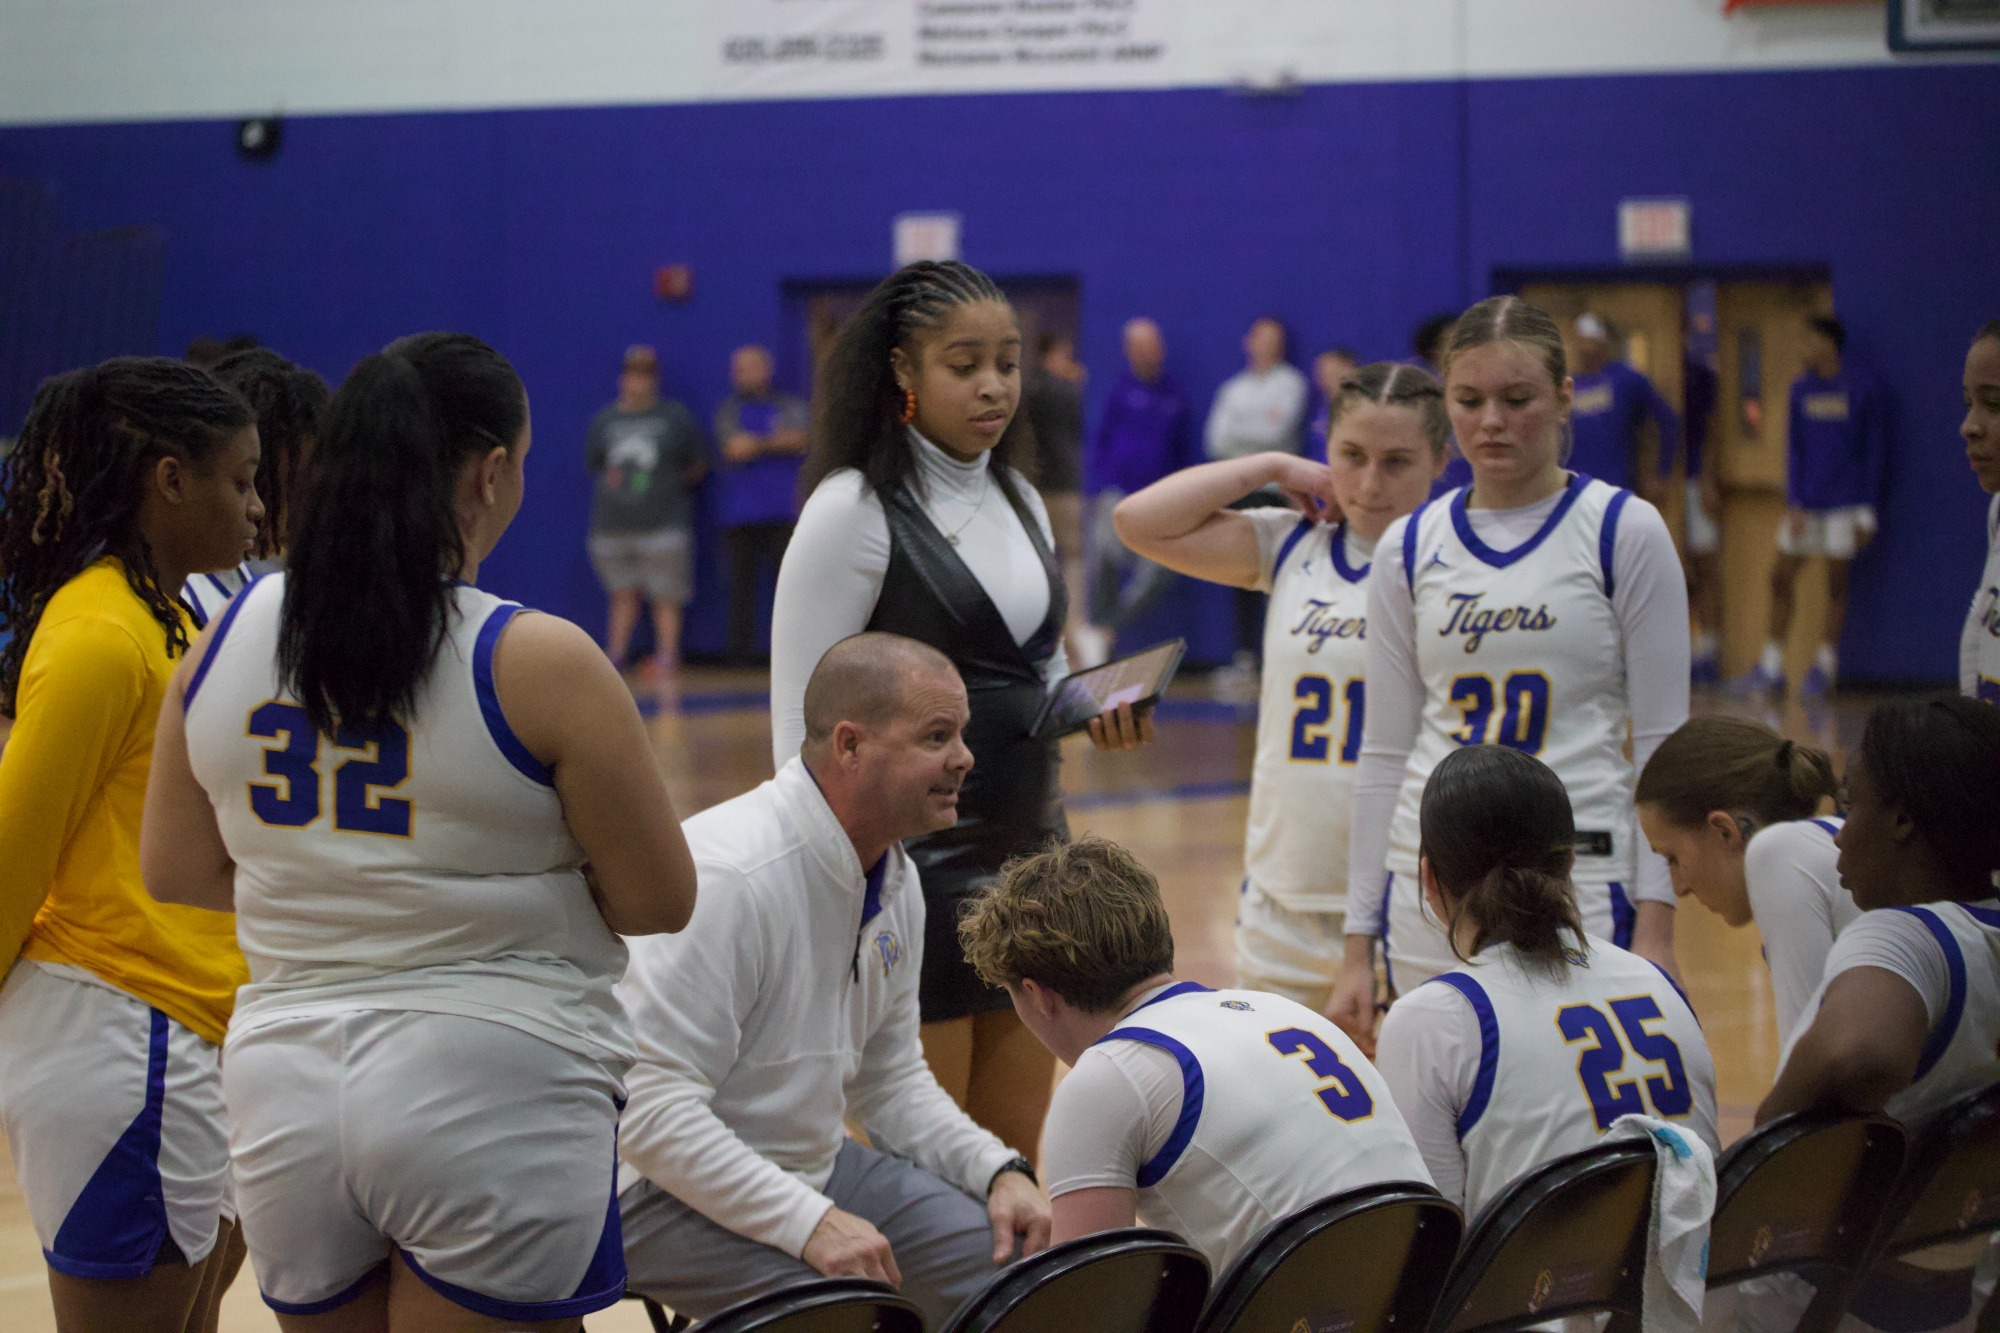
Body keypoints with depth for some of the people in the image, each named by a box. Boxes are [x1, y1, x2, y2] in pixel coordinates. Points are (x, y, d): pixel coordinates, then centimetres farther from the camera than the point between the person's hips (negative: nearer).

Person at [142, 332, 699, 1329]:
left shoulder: (226, 638, 2)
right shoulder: (539, 665, -13)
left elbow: (175, 870, 13)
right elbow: (660, 902, -7)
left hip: (282, 1088, 5)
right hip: (489, 1091, -5)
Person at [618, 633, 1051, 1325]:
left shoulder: (896, 880, 5)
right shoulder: (728, 877, -24)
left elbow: (891, 1080, 17)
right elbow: (650, 1110, -28)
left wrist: (999, 1171, -1)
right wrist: (810, 1224, -31)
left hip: (812, 1166, 9)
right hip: (669, 1190, -8)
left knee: (1013, 1259, -4)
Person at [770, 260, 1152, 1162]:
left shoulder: (1019, 501, 12)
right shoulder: (853, 511, -10)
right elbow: (803, 725, -12)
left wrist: (1097, 712, 0)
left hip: (1030, 855, 7)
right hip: (914, 867, -7)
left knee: (1015, 1162, 10)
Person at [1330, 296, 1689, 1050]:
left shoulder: (1623, 532, 0)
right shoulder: (1408, 551, 9)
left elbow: (1662, 741, -1)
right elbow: (1385, 754, 12)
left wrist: (1655, 926, -8)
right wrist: (1360, 944, 9)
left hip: (1578, 877, -3)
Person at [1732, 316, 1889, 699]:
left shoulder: (1863, 389, -4)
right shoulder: (1802, 388, 8)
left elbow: (1876, 451, -3)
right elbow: (1794, 448, 9)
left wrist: (1867, 512, -7)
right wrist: (1794, 504, 0)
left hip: (1845, 503, -5)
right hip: (1806, 504, 5)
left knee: (1836, 582, -1)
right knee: (1781, 578, 2)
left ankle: (1824, 667, 8)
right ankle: (1770, 669, 7)